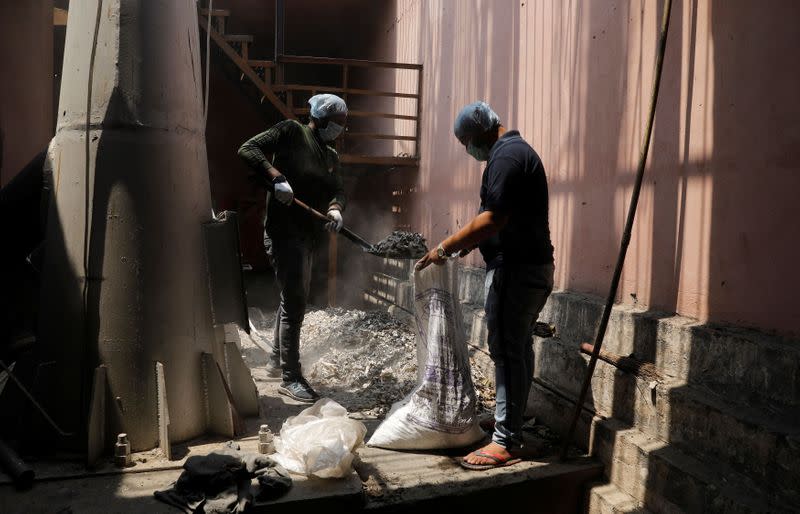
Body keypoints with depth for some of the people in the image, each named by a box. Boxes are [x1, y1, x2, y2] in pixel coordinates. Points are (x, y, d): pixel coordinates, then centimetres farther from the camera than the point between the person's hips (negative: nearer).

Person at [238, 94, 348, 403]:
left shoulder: (331, 156, 18)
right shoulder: (291, 131, -4)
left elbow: (337, 189, 8)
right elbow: (248, 149, -11)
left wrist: (335, 207, -15)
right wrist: (276, 177, -25)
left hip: (308, 235, 9)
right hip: (283, 230, -9)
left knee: (293, 299, 19)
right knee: (295, 302, -10)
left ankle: (278, 361, 36)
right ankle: (290, 378, -3)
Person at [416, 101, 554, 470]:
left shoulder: (506, 156, -15)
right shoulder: (518, 150, 19)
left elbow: (493, 219, -24)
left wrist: (446, 247, -17)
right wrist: (467, 244, 17)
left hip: (515, 268, -11)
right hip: (533, 265, 11)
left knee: (507, 352, -6)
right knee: (519, 348, 15)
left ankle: (505, 443, 1)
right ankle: (512, 425, 26)